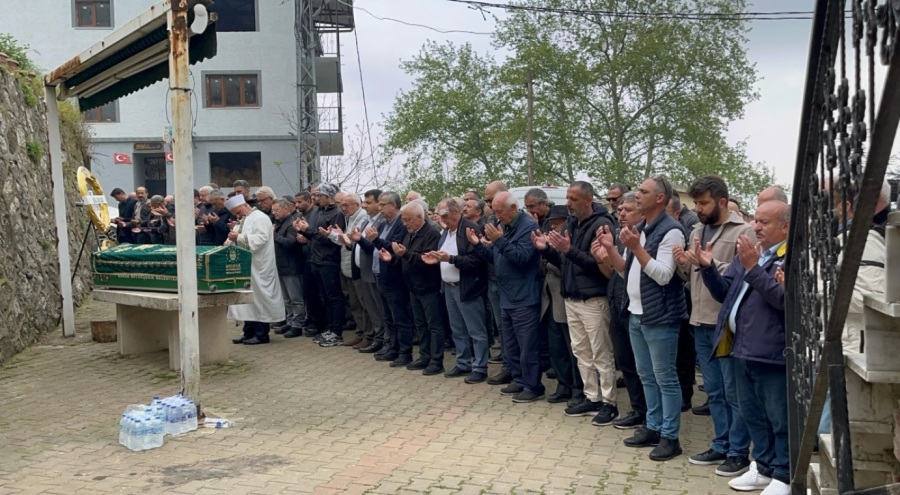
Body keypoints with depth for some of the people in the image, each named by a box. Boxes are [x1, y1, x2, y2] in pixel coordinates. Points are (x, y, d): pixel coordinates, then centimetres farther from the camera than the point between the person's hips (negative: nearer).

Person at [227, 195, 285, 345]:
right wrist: (231, 241, -3)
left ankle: (261, 334, 1)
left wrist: (239, 237, -24)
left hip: (258, 267, -10)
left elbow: (261, 238, -24)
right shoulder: (243, 221, 19)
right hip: (246, 266, 10)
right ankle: (249, 332, 17)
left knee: (258, 299, -5)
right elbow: (241, 239, 19)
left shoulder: (260, 218, -11)